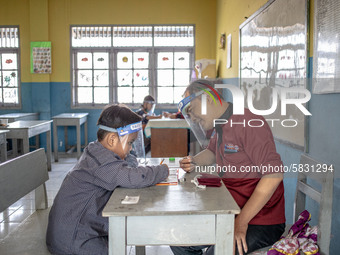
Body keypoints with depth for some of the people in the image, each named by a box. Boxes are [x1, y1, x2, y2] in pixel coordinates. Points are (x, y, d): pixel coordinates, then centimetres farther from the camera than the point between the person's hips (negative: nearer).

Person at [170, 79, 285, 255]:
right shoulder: (221, 127, 9)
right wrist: (194, 163, 6)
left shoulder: (247, 122, -20)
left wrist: (242, 221, -26)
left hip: (261, 223, -8)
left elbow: (274, 174, -26)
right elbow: (211, 152, 29)